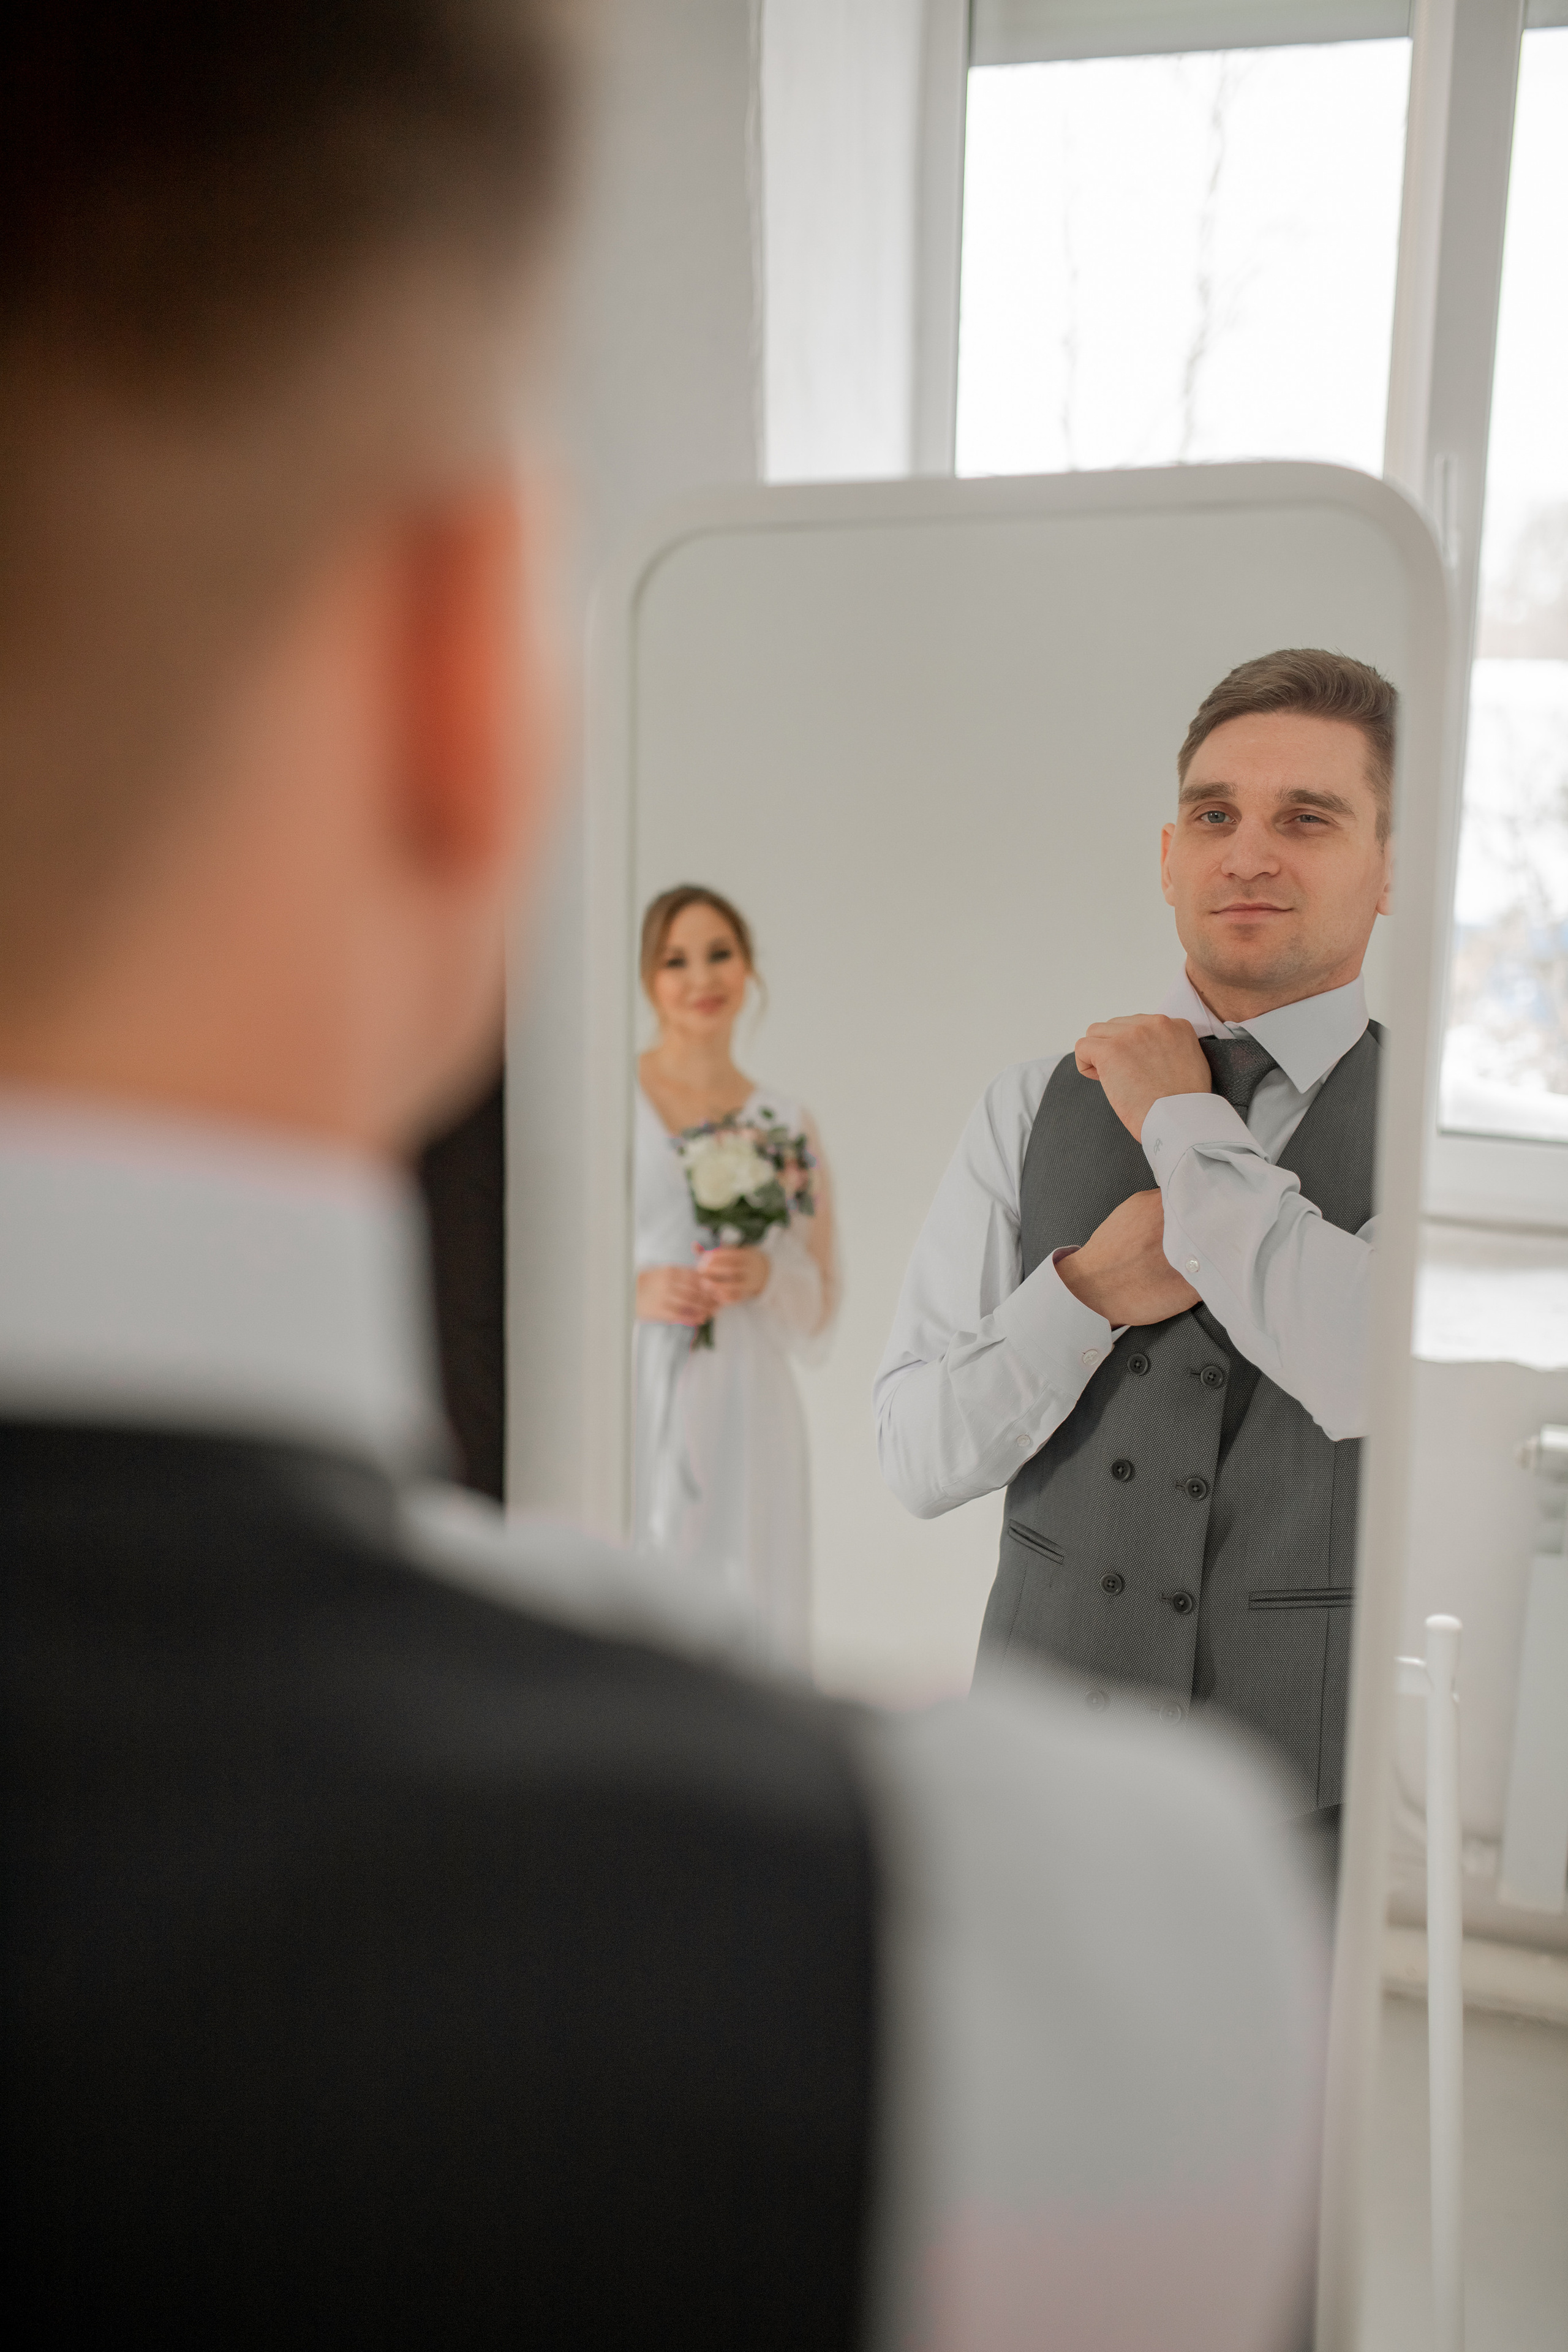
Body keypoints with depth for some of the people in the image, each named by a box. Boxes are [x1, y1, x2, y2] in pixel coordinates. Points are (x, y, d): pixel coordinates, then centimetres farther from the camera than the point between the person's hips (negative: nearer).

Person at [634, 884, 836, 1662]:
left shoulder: (787, 1124, 12)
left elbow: (821, 1298, 14)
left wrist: (765, 1277, -6)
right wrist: (633, 1288, -11)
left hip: (740, 1413, 2)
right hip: (625, 1401, -2)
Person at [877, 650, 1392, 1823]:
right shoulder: (1032, 1111, -2)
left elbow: (1378, 1379, -28)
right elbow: (921, 1457, -5)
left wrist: (1183, 1123, -18)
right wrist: (1089, 1291, -21)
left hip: (1323, 1777, -1)